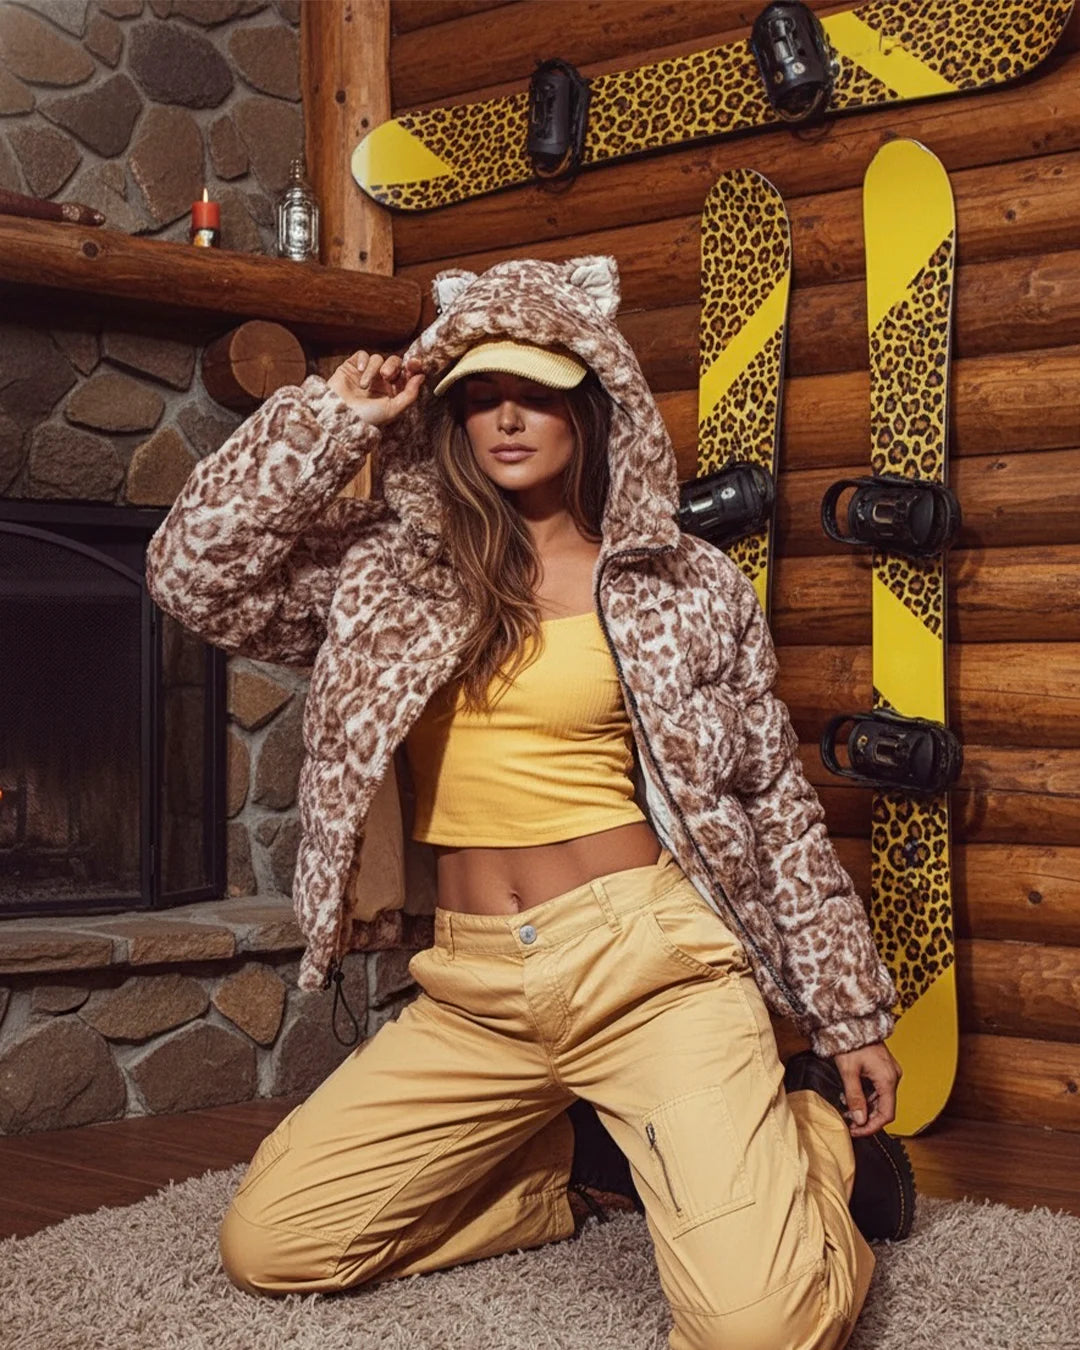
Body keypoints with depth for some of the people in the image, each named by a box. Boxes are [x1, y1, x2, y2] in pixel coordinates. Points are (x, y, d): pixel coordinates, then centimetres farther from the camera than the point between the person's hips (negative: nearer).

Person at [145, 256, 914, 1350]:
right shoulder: (389, 571, 9)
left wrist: (852, 1016, 8)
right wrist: (334, 417, -2)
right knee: (266, 1247, -2)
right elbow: (193, 574, -2)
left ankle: (814, 1139, 15)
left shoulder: (687, 584, 3)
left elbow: (776, 803, 7)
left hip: (647, 968, -4)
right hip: (471, 997, 4)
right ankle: (561, 1166, 19)